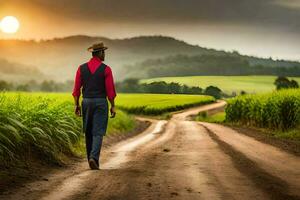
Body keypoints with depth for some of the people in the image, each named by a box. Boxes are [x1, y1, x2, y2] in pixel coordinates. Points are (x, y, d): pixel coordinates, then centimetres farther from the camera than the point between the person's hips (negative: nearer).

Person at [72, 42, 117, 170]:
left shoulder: (82, 68, 2)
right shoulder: (106, 69, -7)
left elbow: (77, 88, 1)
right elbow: (110, 90, -9)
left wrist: (76, 105, 7)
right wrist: (113, 106, -1)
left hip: (86, 102, 3)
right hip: (101, 102, -3)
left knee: (88, 132, 14)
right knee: (98, 133, -4)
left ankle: (91, 158, 18)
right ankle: (94, 157, -22)